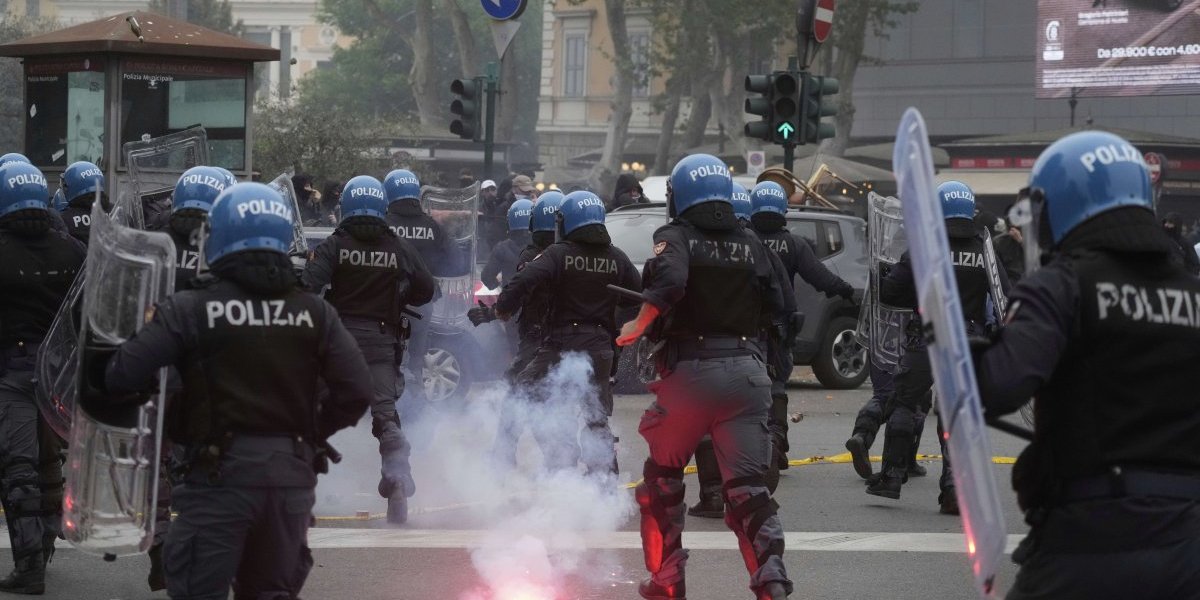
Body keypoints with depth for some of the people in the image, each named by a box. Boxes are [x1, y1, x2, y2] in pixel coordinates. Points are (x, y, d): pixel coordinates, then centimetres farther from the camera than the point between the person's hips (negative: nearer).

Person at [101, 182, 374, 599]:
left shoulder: (191, 309, -7)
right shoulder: (314, 312, 3)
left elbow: (123, 376, -14)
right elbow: (356, 390, -2)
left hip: (221, 471, -4)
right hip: (292, 474, 4)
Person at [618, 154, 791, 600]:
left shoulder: (676, 237, -2)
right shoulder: (750, 244, 9)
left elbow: (670, 281, -21)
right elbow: (775, 303, 9)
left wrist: (638, 326, -10)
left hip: (691, 370, -3)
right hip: (747, 370, 3)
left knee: (661, 479, 16)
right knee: (746, 485, 1)